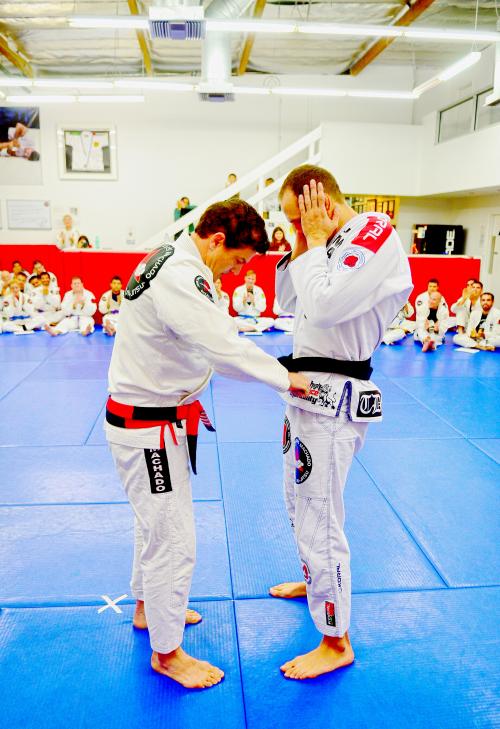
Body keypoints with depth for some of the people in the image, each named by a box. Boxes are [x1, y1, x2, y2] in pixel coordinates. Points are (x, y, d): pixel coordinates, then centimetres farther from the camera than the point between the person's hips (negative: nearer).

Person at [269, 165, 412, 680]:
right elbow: (288, 303, 15)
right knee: (299, 500, 25)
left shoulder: (377, 237, -17)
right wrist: (301, 246, 3)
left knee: (318, 519, -1)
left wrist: (315, 241, -16)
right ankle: (316, 579, 50)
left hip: (333, 399, -10)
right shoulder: (333, 240, 11)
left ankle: (336, 642, 19)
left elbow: (323, 307, -28)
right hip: (308, 387, 10)